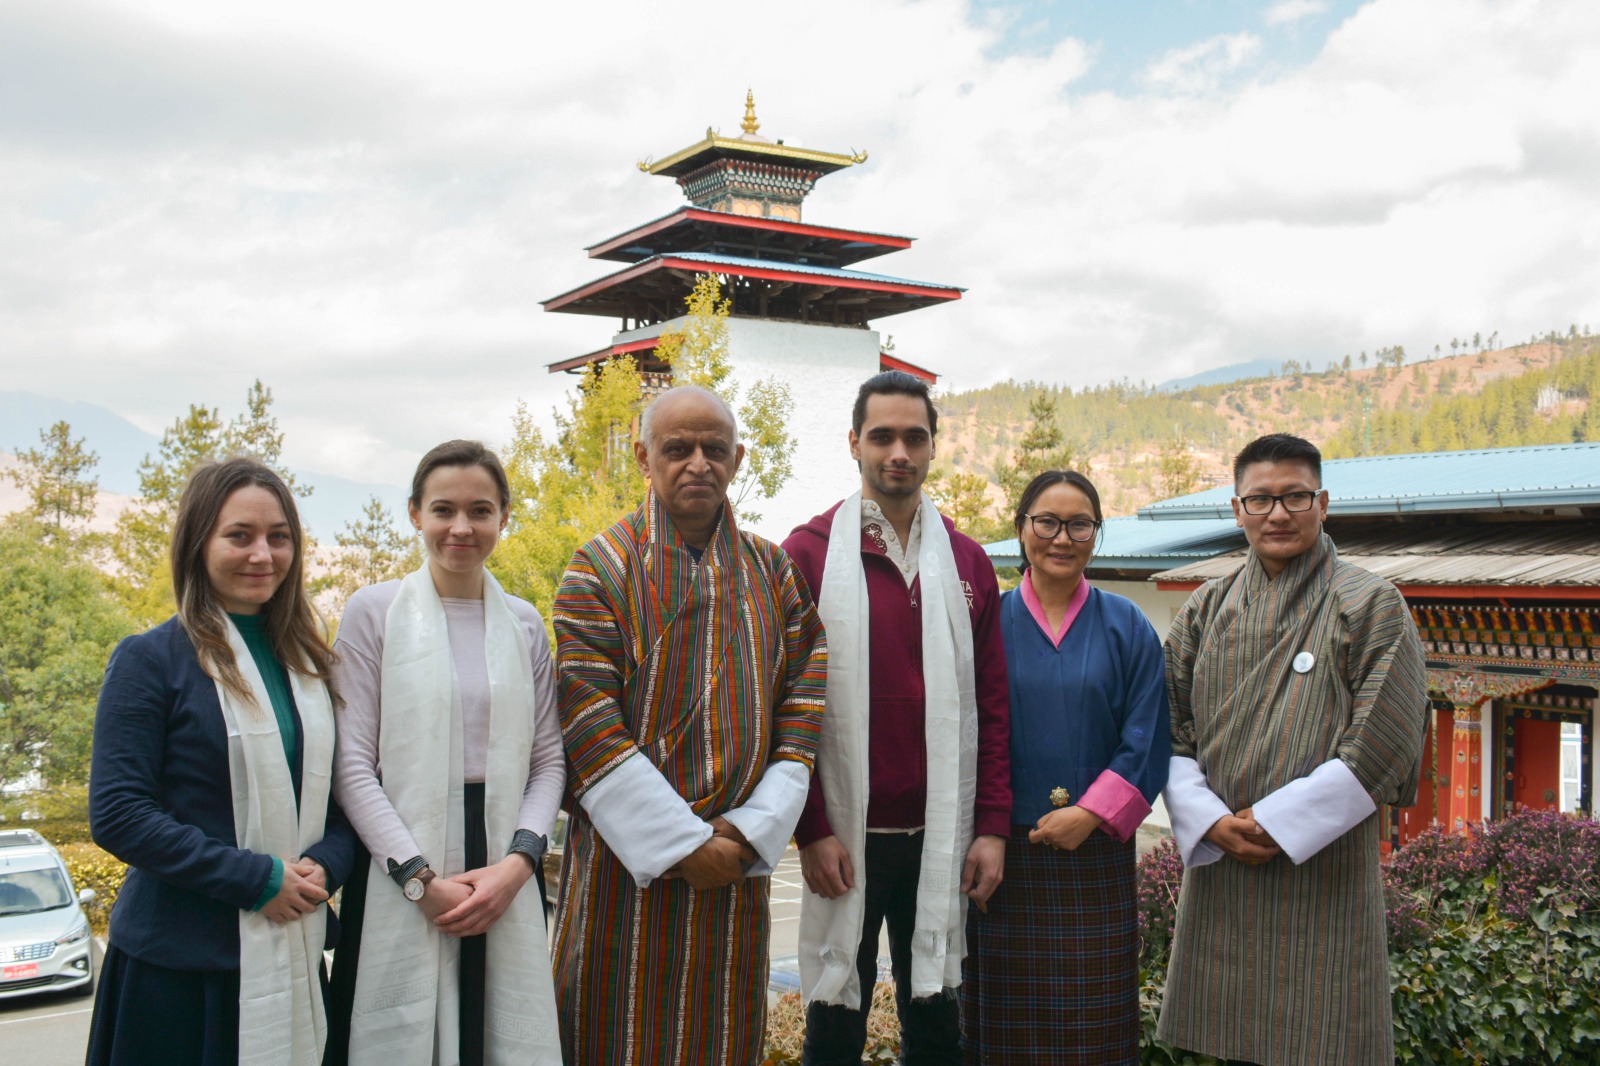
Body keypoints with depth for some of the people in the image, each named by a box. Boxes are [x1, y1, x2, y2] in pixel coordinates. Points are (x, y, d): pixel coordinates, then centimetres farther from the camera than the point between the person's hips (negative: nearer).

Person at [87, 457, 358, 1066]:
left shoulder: (309, 665, 10)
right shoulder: (151, 661, -6)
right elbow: (116, 814, -12)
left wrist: (324, 866, -9)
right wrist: (257, 879, -16)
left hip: (294, 957, 5)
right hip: (179, 964, -5)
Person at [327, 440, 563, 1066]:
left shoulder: (524, 623, 9)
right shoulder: (374, 612, -1)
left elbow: (549, 761, 8)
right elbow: (352, 764, -6)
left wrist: (517, 862, -8)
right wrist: (422, 880, -13)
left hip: (506, 886, 3)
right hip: (401, 883, -3)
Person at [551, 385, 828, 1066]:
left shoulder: (773, 574, 8)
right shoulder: (600, 569, -4)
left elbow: (802, 710, 3)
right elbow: (590, 728, -12)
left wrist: (753, 830, -9)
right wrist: (683, 844, -14)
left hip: (738, 864, 3)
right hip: (627, 862, -3)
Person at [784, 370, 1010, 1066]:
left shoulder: (967, 562, 8)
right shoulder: (810, 554, -2)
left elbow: (990, 707, 7)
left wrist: (992, 827, 1)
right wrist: (811, 829, -9)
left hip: (941, 838, 3)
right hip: (843, 840, -3)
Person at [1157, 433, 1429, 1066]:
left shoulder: (1371, 607, -1)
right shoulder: (1206, 609, 10)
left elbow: (1384, 746, -9)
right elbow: (1171, 732, 7)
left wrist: (1276, 821, -12)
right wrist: (1208, 821, -9)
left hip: (1322, 869, -3)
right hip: (1217, 864, 4)